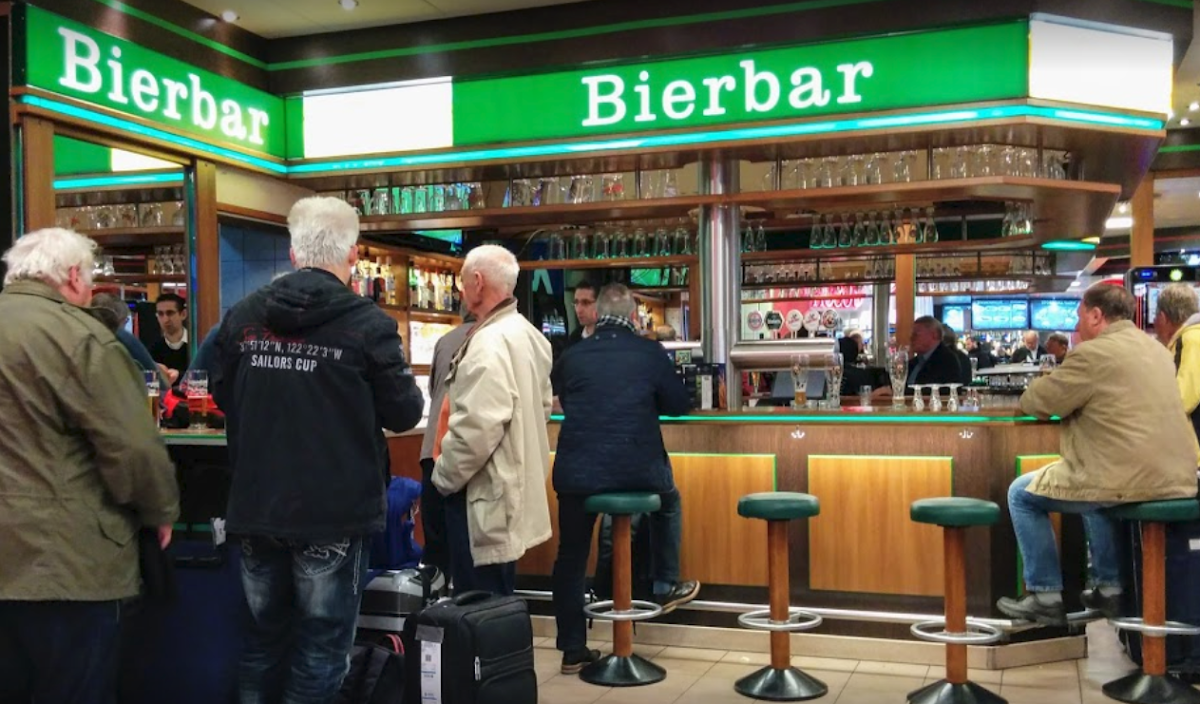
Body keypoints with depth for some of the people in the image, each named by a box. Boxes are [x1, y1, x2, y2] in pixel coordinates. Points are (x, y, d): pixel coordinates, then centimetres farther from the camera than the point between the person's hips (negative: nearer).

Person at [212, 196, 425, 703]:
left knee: (264, 637, 20)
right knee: (321, 647, 7)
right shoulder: (367, 324, -14)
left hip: (256, 507, 5)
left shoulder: (242, 316, 2)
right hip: (334, 510, -5)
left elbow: (223, 397, 15)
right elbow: (404, 414, -6)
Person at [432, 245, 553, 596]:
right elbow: (542, 408, 19)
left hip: (483, 494, -10)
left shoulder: (489, 343, -22)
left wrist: (443, 477, -12)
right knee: (495, 603, 19)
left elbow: (476, 428, -28)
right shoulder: (529, 335, 10)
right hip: (512, 486, 10)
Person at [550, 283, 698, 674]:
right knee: (668, 499, 32)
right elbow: (679, 406, 8)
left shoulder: (571, 357, 4)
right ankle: (665, 586, 37)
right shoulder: (651, 352, -1)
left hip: (577, 472, 1)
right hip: (637, 469, -1)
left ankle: (572, 650, 20)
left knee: (571, 557, 15)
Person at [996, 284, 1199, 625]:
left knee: (1022, 494, 9)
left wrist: (1048, 382, 17)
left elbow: (1034, 402, -5)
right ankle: (1108, 587, 32)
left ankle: (1045, 597, 11)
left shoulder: (1093, 353, -11)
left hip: (1127, 481, -9)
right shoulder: (1155, 348, 16)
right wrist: (1063, 389, 23)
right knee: (1093, 477, 36)